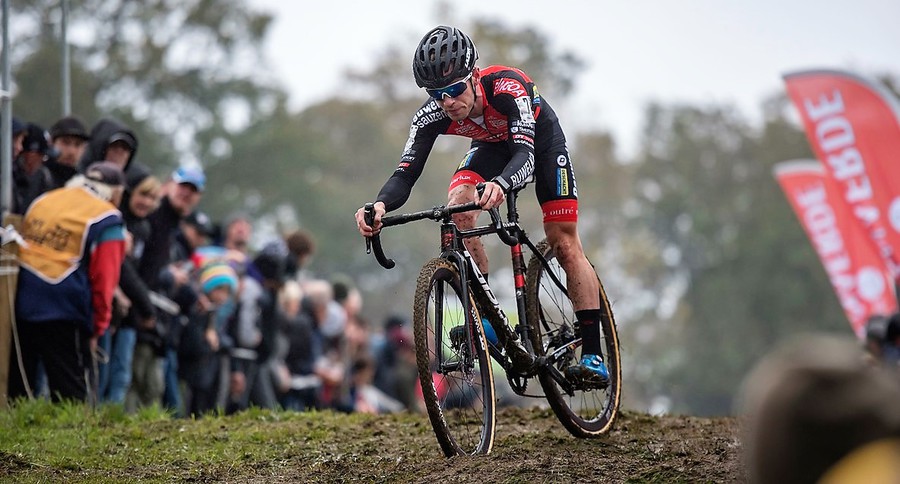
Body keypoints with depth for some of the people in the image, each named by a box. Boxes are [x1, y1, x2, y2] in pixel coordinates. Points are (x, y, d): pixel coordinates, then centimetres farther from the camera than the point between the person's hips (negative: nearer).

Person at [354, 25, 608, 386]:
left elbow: (525, 155, -53)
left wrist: (499, 184, -75)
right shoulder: (432, 116, -30)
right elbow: (406, 173, -35)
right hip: (491, 145, 3)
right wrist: (380, 205, -58)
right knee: (458, 207, -27)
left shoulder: (506, 86, -42)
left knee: (565, 244, -8)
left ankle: (592, 356, -4)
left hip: (539, 138, -3)